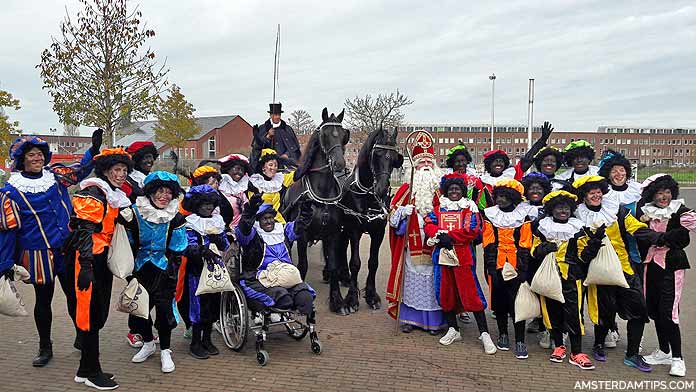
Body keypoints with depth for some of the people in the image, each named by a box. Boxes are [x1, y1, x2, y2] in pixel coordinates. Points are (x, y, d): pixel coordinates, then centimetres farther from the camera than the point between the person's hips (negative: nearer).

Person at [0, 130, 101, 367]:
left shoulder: (55, 175, 2)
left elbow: (81, 170, 17)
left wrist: (94, 148, 0)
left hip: (68, 249, 3)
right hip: (39, 255, -3)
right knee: (43, 300, 12)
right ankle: (45, 347, 28)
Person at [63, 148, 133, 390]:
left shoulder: (116, 197, 16)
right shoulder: (93, 193, -12)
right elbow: (85, 231, -20)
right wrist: (85, 267, -25)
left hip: (101, 259, 10)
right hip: (86, 259, -9)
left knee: (98, 315, 13)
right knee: (89, 315, -3)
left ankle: (86, 370, 25)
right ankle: (91, 373, 7)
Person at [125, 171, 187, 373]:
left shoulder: (176, 218, -7)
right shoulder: (135, 213, -7)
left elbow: (177, 251, -3)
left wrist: (172, 274, -8)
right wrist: (130, 272, 2)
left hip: (164, 269, -2)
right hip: (141, 268, 2)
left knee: (164, 307, -6)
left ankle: (165, 351, 10)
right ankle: (148, 343, 30)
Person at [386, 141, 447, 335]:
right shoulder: (407, 189, 7)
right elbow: (393, 212, 7)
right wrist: (403, 211, -14)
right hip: (412, 244, 0)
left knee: (434, 280, 2)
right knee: (412, 279, 4)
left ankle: (434, 320, 12)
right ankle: (409, 318, 15)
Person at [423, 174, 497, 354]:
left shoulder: (469, 208, 4)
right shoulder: (438, 209, 14)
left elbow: (472, 231, -10)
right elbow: (428, 226, 1)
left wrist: (449, 235, -14)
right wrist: (440, 236, -17)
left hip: (463, 255, -4)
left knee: (471, 293, -6)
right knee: (445, 293, 9)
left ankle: (484, 334, 0)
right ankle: (453, 330, 24)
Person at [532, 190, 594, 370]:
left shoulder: (577, 228, 5)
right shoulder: (543, 227, 6)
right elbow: (534, 252, 7)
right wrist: (544, 248, -13)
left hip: (571, 277, -1)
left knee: (574, 313, -4)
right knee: (553, 311, 9)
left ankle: (576, 352, 5)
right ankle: (559, 346, 26)